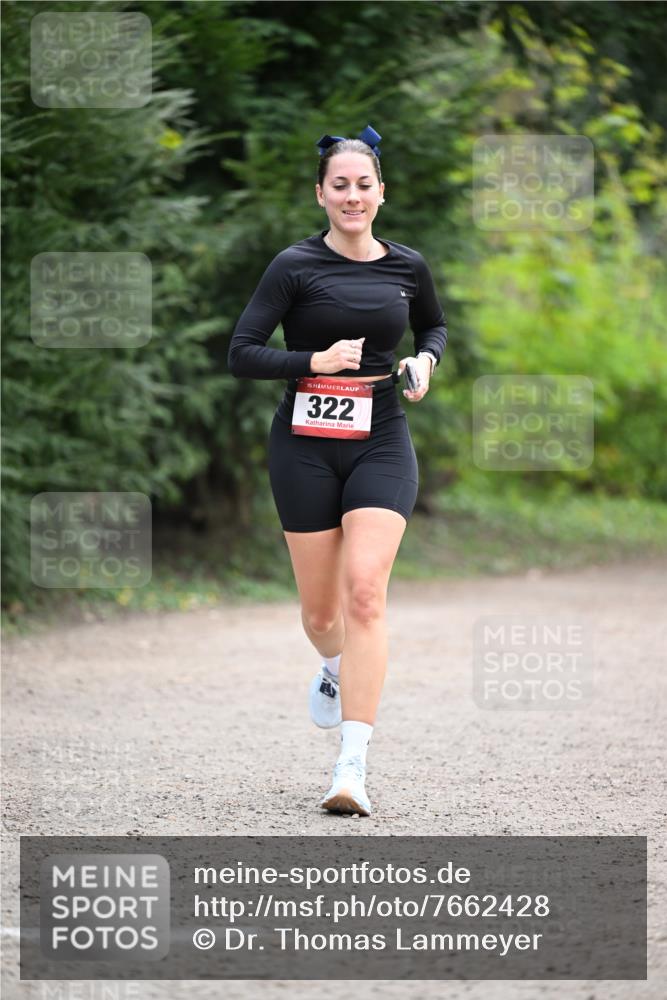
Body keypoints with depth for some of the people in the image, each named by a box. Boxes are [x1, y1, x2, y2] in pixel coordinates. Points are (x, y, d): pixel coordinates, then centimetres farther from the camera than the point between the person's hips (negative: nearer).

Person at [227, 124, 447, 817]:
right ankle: (335, 667, 47)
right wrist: (315, 361, -19)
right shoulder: (296, 266, -4)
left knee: (365, 590, -18)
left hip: (380, 443, 1)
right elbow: (241, 354, -7)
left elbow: (434, 325, 26)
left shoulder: (407, 267, 6)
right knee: (320, 610, 6)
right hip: (306, 446, -1)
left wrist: (425, 361, 5)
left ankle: (352, 767, -21)